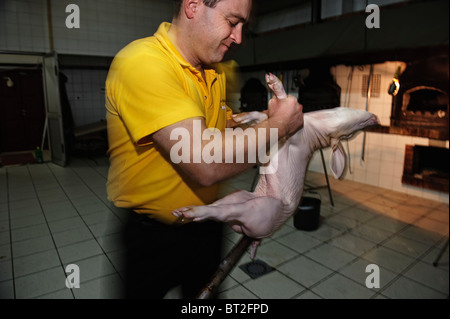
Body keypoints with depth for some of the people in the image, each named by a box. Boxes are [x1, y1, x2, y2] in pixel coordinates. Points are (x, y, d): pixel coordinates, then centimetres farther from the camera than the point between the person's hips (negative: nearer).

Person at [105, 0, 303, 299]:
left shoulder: (216, 71, 2)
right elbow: (206, 165, -35)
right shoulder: (142, 63, -26)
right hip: (152, 238, -7)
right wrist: (277, 124, -21)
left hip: (206, 226, 7)